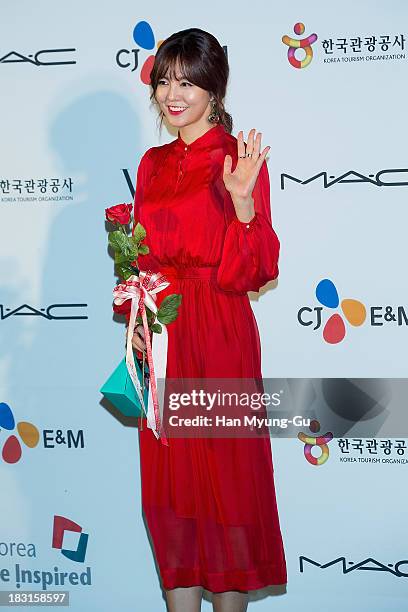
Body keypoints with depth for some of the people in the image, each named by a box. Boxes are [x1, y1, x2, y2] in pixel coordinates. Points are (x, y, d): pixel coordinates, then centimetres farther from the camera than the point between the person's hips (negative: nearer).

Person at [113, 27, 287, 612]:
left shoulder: (238, 159, -6)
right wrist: (134, 309, 1)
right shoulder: (153, 163, 11)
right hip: (160, 337, 6)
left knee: (226, 471, 4)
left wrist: (242, 201, -27)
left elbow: (251, 273, -13)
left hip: (220, 336, -6)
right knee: (169, 476, 10)